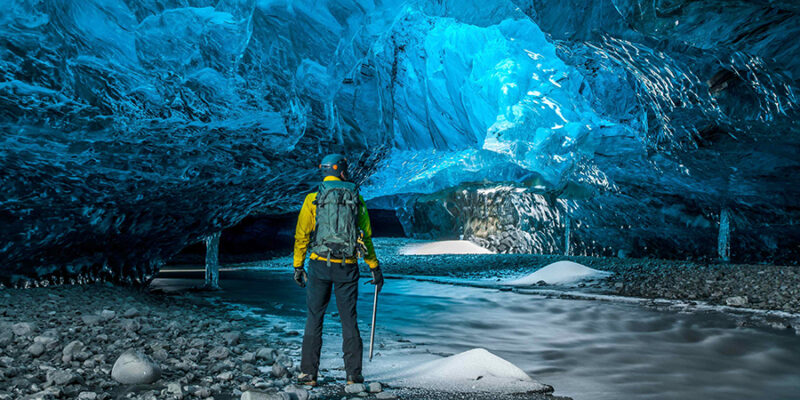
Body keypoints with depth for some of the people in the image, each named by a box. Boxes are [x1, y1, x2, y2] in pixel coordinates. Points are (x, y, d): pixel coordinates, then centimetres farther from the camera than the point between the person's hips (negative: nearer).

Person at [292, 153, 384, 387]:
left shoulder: (313, 199, 0)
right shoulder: (356, 199, 5)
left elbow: (302, 235, -1)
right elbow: (366, 236, 7)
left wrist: (298, 266, 6)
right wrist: (374, 267, 13)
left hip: (320, 265, -1)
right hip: (348, 268, 1)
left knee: (314, 318, 7)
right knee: (349, 320, 8)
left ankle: (308, 374, 8)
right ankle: (354, 375, 11)